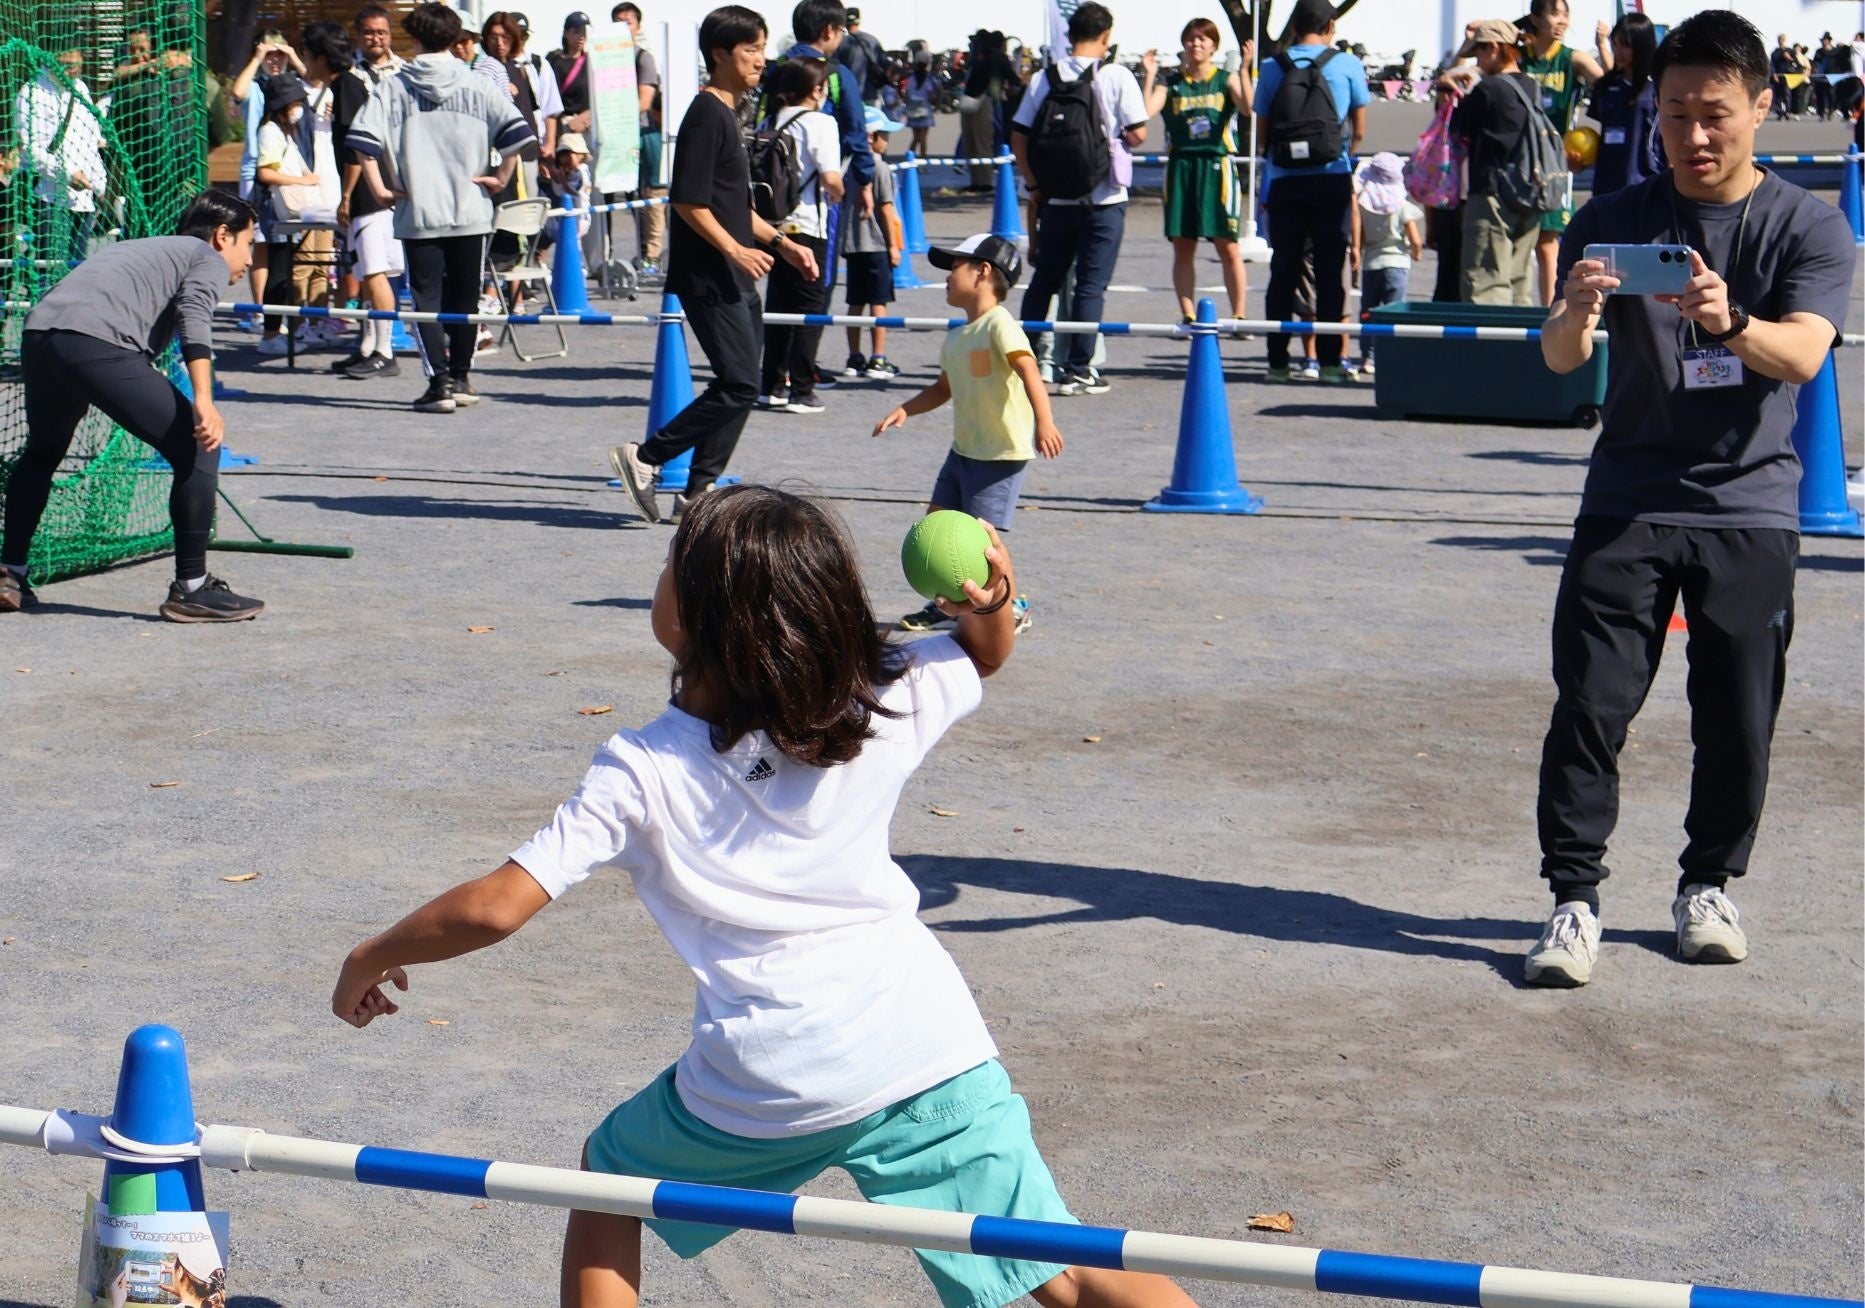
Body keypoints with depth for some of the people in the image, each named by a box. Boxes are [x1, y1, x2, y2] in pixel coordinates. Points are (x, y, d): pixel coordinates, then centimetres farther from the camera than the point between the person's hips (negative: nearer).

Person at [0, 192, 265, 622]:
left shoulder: (141, 248, 38)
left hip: (37, 333, 8)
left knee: (42, 452, 32)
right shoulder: (209, 259, 16)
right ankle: (192, 590, 3)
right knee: (198, 449, 2)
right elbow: (194, 317, -4)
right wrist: (204, 401, -16)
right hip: (98, 343, -8)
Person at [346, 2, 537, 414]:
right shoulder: (478, 86, 1)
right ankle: (460, 378, 19)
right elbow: (517, 132, -9)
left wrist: (380, 188, -2)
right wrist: (501, 177, 0)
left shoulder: (393, 87, 0)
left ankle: (440, 383, -8)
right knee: (464, 298, 13)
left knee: (427, 299, 1)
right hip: (470, 211, 1)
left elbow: (363, 140, -9)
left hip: (417, 214, -1)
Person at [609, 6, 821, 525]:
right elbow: (688, 201, -19)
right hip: (709, 277, -10)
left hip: (735, 278, 10)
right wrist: (735, 249, -22)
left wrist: (781, 243, 18)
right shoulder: (706, 115, -13)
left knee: (737, 387, 8)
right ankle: (644, 457, -2)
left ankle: (697, 492, 12)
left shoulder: (727, 115, 18)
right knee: (738, 387, -11)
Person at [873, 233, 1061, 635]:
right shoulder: (956, 337, 13)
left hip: (1001, 452, -9)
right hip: (964, 448, 9)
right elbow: (943, 388, 24)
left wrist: (1044, 422, -41)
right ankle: (946, 605, 23)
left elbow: (1027, 369, -28)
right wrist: (905, 410, 10)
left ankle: (1012, 606, 9)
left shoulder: (999, 324, -15)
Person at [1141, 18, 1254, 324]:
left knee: (1228, 246, -3)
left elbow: (1247, 108, -13)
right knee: (1182, 247, 4)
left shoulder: (1226, 80, 5)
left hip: (1216, 167, -2)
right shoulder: (1171, 83, 10)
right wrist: (1149, 75, -11)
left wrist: (1244, 68, -19)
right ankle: (1187, 317, 9)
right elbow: (1146, 111, -6)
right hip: (1180, 168, 2)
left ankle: (1239, 314, 2)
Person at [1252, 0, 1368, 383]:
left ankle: (1278, 360, 7)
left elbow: (1262, 133, 6)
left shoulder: (1272, 68, 3)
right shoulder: (1348, 66, 0)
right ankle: (1329, 360, 1)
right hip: (1332, 179, -1)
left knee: (1283, 269, 7)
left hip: (1284, 180, 1)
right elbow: (1359, 130, 6)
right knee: (1331, 269, 3)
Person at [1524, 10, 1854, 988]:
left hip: (1750, 510, 0)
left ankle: (1708, 887, 22)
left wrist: (1729, 322, -37)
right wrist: (1575, 315, -31)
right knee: (1590, 704, -7)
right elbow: (1559, 358, -7)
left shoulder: (1810, 229, 1)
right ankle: (1573, 899, 0)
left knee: (1738, 720, 3)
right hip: (1627, 502, 1)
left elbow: (1802, 354, -16)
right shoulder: (1612, 222, 4)